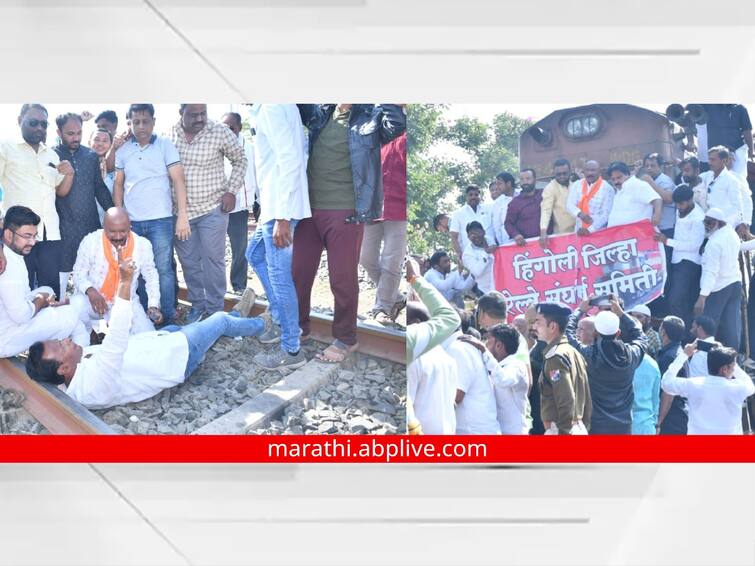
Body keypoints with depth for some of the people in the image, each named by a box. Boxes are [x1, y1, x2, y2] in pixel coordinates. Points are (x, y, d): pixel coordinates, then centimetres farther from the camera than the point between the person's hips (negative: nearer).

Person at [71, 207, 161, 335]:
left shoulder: (143, 245, -9)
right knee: (77, 303, -34)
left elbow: (151, 277, 6)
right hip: (93, 301, -1)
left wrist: (153, 306, -6)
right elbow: (78, 273, -4)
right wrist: (89, 290, -27)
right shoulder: (90, 241, -13)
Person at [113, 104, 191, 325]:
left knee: (163, 269, -2)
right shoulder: (122, 150, 8)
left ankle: (168, 317, 6)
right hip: (132, 221, 3)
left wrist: (182, 216, -12)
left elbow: (178, 180, -5)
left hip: (160, 219, -3)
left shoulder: (165, 145, -2)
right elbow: (118, 184, 14)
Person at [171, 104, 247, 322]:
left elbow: (240, 160, 2)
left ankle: (215, 310, 10)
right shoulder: (170, 134, -2)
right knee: (188, 261, 11)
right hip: (181, 210, 3)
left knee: (213, 259, -2)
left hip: (212, 208, -3)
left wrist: (231, 191, -6)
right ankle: (197, 304, 26)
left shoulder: (220, 132, -10)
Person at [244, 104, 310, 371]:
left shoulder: (272, 108, -15)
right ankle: (279, 318, 32)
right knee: (255, 254, 26)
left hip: (280, 209, -11)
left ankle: (291, 351, 5)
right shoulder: (266, 109, 13)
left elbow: (290, 161, -22)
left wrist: (282, 218, -23)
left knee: (279, 276, -4)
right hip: (273, 207, 11)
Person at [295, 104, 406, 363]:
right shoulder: (321, 112, 8)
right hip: (310, 208, 5)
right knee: (298, 272, 13)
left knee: (342, 278, 3)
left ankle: (345, 339, 20)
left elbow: (396, 125, -25)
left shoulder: (370, 116, -6)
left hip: (345, 212, -5)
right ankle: (298, 328, 32)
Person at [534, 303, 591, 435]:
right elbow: (587, 397, 16)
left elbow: (566, 401, -22)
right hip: (579, 430, 10)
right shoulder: (574, 353, 14)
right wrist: (584, 428, 19)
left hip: (561, 432, -10)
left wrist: (563, 433, -18)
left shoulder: (556, 357, -15)